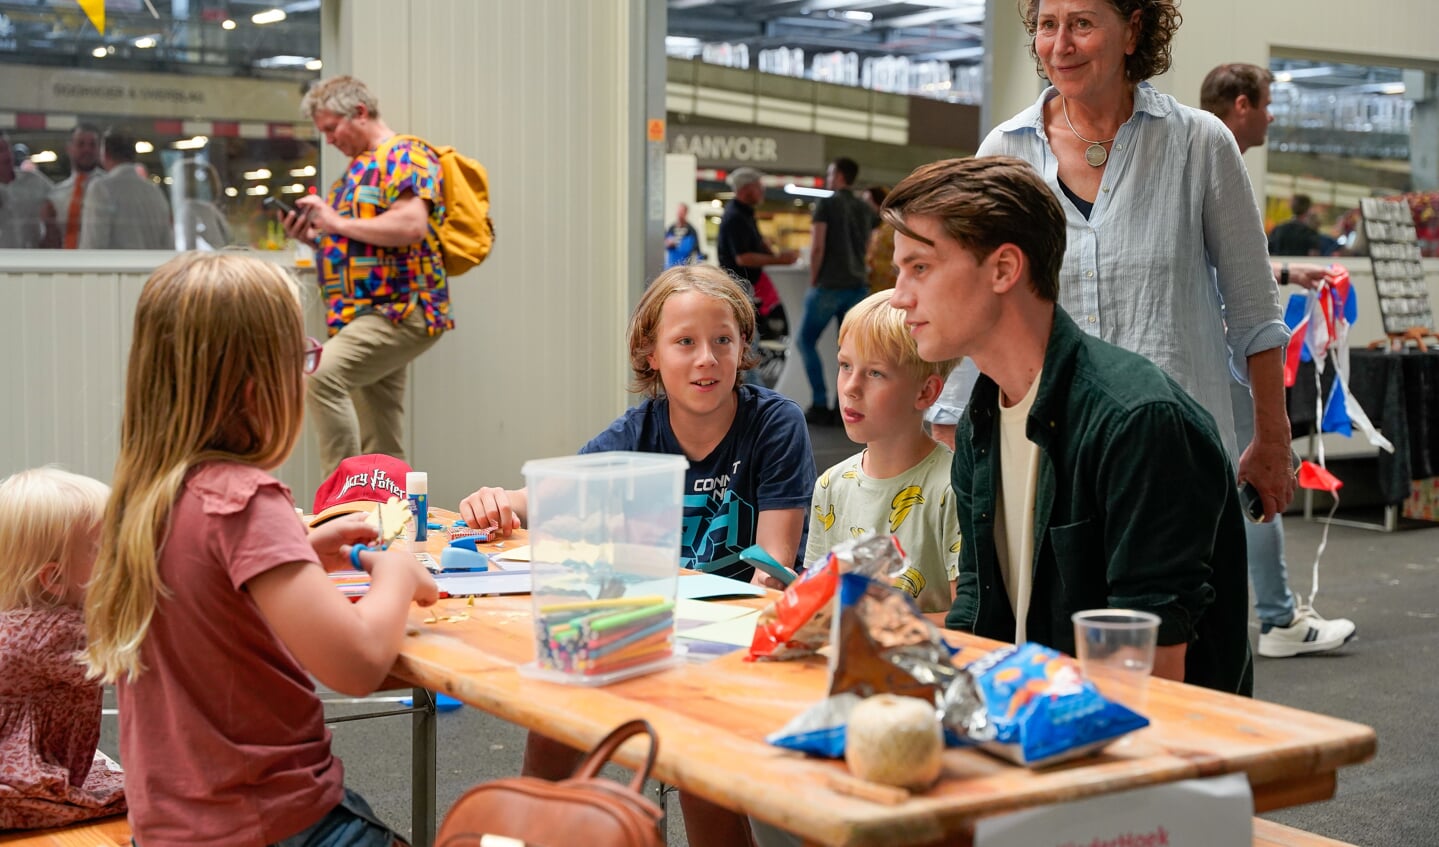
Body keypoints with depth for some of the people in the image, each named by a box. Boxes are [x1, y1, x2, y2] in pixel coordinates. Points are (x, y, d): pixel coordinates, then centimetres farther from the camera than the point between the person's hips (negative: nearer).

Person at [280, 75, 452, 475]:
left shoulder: (405, 156, -6)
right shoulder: (360, 166, 23)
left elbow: (411, 225, -22)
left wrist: (338, 222, -13)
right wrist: (315, 235, 11)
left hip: (399, 310, -10)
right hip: (367, 313, 10)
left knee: (321, 375, -27)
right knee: (381, 449, 8)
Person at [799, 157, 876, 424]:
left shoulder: (826, 204, -6)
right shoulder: (865, 210, 13)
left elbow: (817, 247, -11)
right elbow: (866, 249, 16)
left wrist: (813, 282, -4)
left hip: (829, 284, -6)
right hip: (857, 285, 6)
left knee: (806, 341, 5)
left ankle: (820, 404, -2)